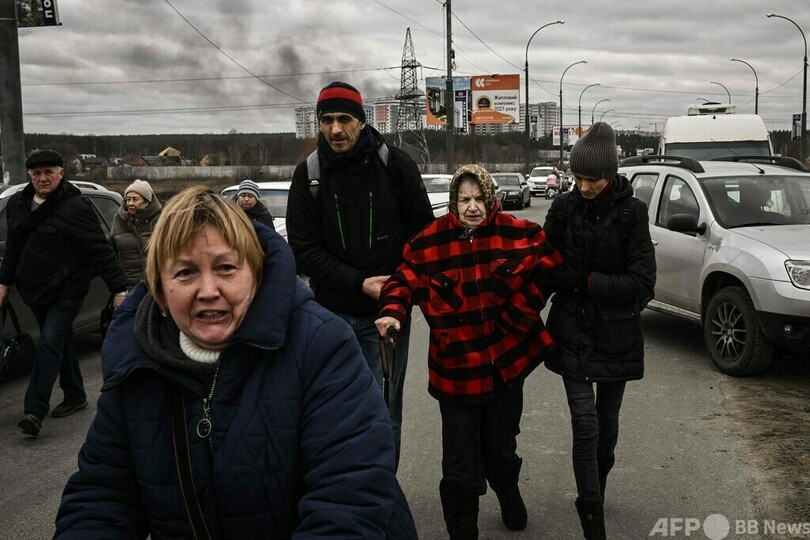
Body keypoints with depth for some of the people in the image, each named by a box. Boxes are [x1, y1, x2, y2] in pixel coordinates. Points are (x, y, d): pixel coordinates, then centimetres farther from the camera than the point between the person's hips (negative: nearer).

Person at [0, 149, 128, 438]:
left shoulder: (76, 207, -14)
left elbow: (101, 251, -16)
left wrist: (119, 288, -18)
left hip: (66, 289, -7)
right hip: (35, 290, 7)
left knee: (50, 343, -13)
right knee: (61, 341, 16)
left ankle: (35, 410, -14)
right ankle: (75, 395, 30)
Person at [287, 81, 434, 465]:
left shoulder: (395, 165, -3)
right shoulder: (308, 175, 1)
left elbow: (424, 232, 3)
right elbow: (304, 250, -5)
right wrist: (360, 284, -15)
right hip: (333, 314, 2)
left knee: (383, 412, 5)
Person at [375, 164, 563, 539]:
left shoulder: (517, 234, -6)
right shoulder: (429, 242, -9)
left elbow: (550, 265, 2)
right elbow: (405, 279, -2)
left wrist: (520, 312, -2)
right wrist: (393, 312, -22)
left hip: (507, 362, 2)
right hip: (456, 368, -2)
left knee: (501, 448, 23)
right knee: (460, 464, 1)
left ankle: (509, 495, 55)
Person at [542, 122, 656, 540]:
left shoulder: (631, 212, -9)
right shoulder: (564, 208, -4)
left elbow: (642, 283, -13)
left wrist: (582, 279, -17)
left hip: (616, 335, 0)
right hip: (572, 333, 0)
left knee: (606, 423, 16)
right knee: (585, 426, -7)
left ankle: (594, 496, 40)